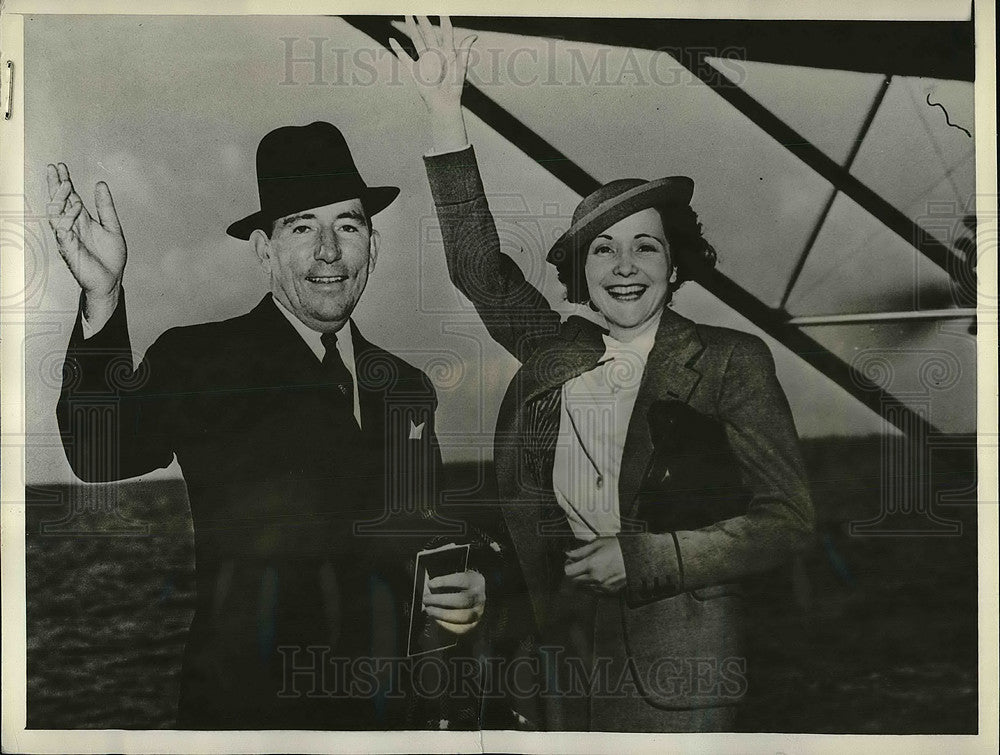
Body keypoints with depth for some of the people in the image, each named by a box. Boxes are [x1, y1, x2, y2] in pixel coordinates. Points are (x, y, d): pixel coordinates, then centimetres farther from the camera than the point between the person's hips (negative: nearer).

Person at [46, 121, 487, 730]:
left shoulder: (407, 388, 7)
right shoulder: (195, 362, -9)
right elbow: (98, 457, -26)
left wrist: (468, 591, -5)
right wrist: (103, 296, -37)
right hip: (249, 708, -4)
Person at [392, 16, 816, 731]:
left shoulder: (729, 362, -6)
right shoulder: (558, 355, 5)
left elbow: (789, 519, -7)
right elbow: (479, 266, 1)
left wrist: (642, 558, -16)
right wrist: (444, 109, -6)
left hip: (675, 664, -3)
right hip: (565, 646, 4)